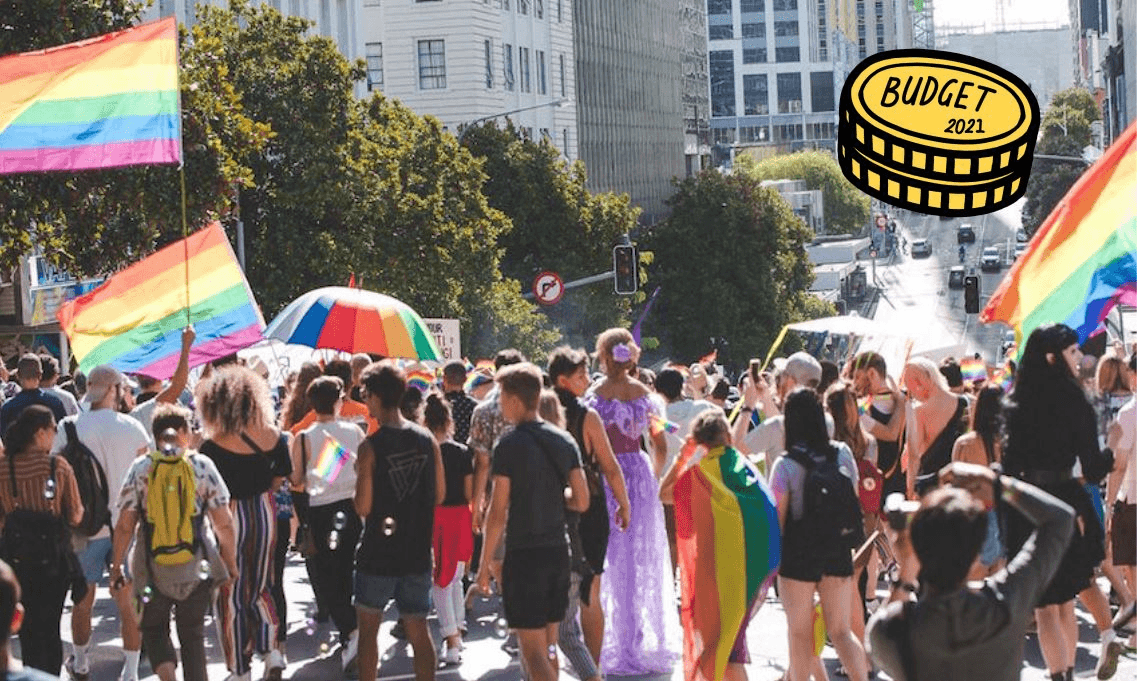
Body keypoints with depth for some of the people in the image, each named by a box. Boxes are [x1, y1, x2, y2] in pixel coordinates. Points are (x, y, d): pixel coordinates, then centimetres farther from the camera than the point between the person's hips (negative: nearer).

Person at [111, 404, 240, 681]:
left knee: (154, 628, 15)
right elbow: (224, 523, -2)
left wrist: (116, 565, 8)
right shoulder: (202, 465, -4)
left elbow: (125, 525, -2)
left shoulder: (140, 468, -3)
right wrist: (231, 564, 9)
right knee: (193, 633, 13)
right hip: (197, 569, 0)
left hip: (153, 570, 0)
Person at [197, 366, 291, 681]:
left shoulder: (213, 447, -19)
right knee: (260, 589, 22)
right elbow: (283, 475, 8)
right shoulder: (272, 436, -5)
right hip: (264, 514, 4)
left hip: (230, 518, -4)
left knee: (231, 596, 9)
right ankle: (272, 652, 9)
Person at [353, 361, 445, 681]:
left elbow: (363, 507, -14)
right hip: (418, 551, 4)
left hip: (379, 551, -4)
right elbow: (439, 496, 5)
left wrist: (360, 475, 2)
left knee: (368, 626, 10)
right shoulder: (427, 439, -1)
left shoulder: (371, 447, -14)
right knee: (418, 628, 9)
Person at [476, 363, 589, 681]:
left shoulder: (509, 445, -13)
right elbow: (582, 502, 5)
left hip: (524, 556, -6)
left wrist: (485, 562, -5)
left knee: (533, 650, -4)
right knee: (548, 645, 17)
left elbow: (498, 513, -13)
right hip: (558, 551, 6)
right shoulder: (564, 441, 4)